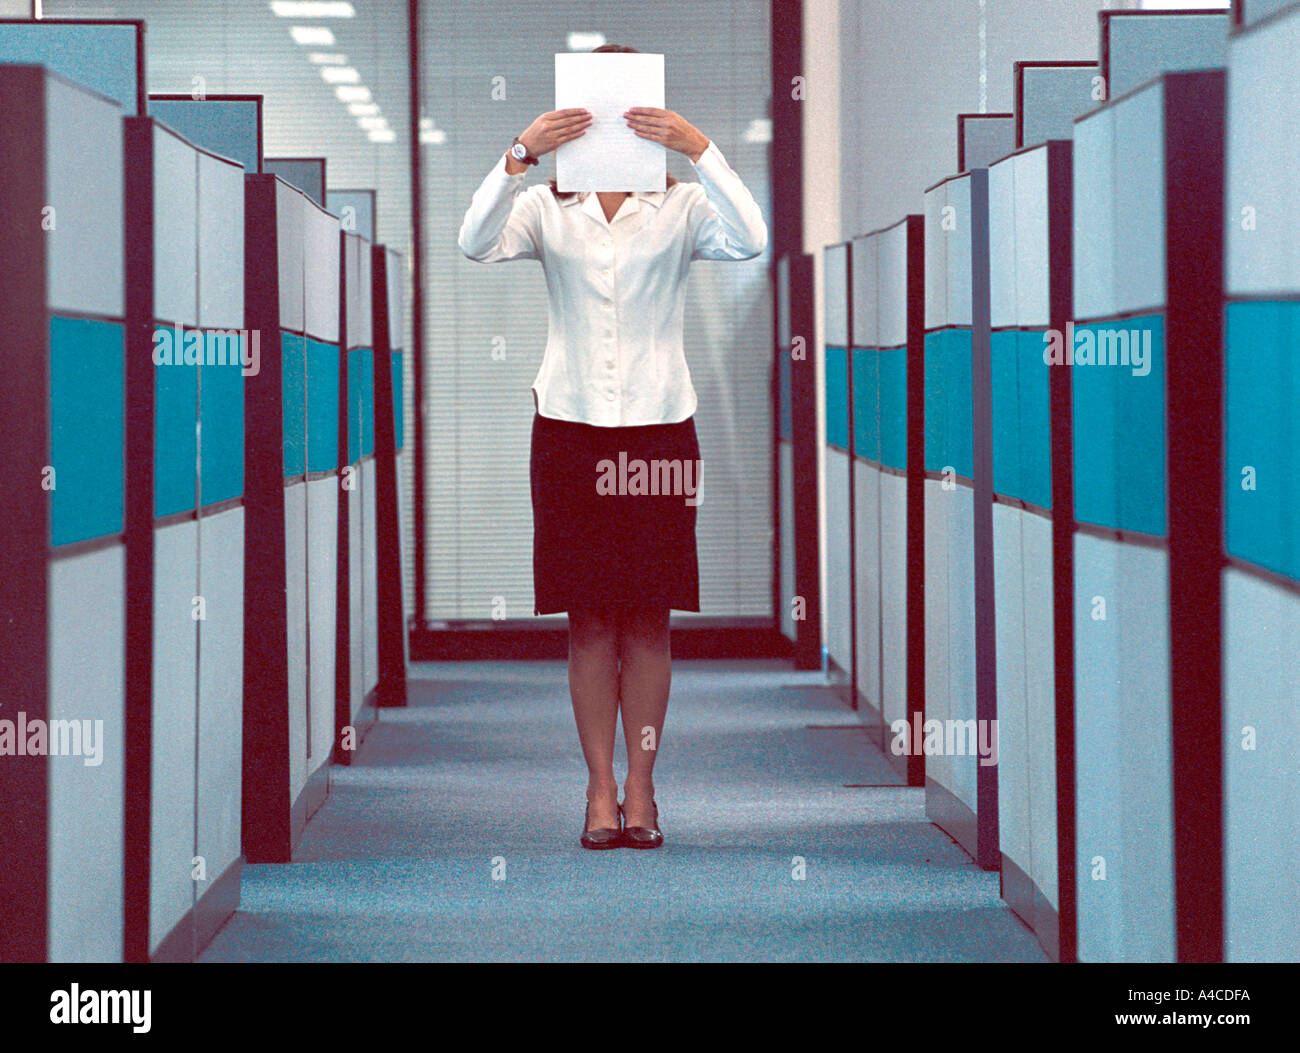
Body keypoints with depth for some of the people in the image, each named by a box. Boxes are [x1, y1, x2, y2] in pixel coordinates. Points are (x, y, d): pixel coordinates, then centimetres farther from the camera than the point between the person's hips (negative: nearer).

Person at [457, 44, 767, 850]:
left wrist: (700, 149, -25)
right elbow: (478, 243, -14)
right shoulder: (547, 206, 5)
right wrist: (520, 156, -26)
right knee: (590, 621, 3)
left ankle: (641, 785, 12)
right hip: (570, 425, 0)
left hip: (660, 427, 0)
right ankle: (601, 787, 10)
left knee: (649, 619, 4)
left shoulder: (680, 205, 3)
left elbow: (750, 241, -16)